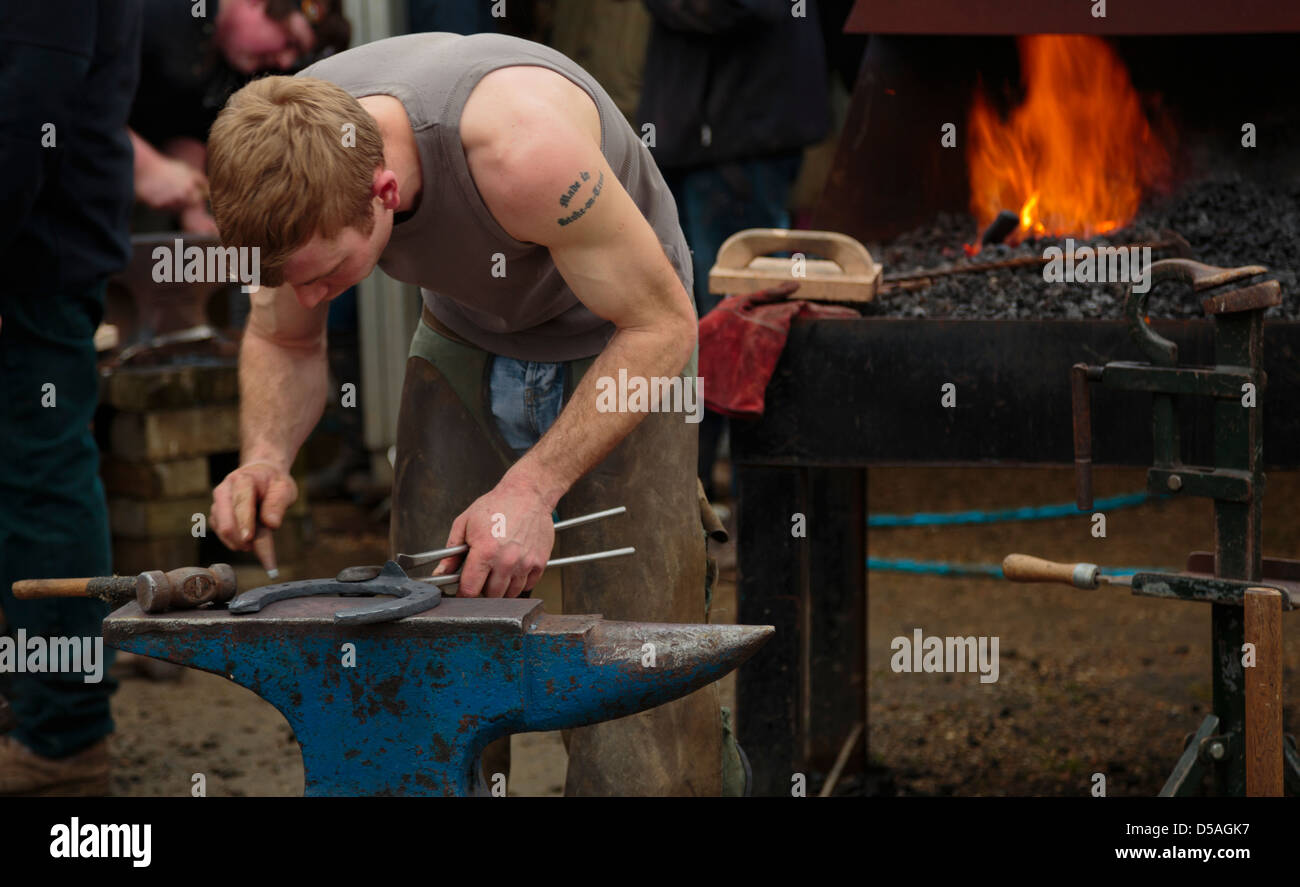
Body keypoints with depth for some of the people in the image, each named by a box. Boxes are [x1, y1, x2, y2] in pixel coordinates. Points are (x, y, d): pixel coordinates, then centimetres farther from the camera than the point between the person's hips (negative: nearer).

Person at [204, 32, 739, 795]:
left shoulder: (518, 150, -41)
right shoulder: (290, 160, -24)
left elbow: (660, 322, -28)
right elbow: (283, 342, -4)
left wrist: (533, 487, -34)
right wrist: (267, 457, -25)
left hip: (616, 347, -5)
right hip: (465, 342, 5)